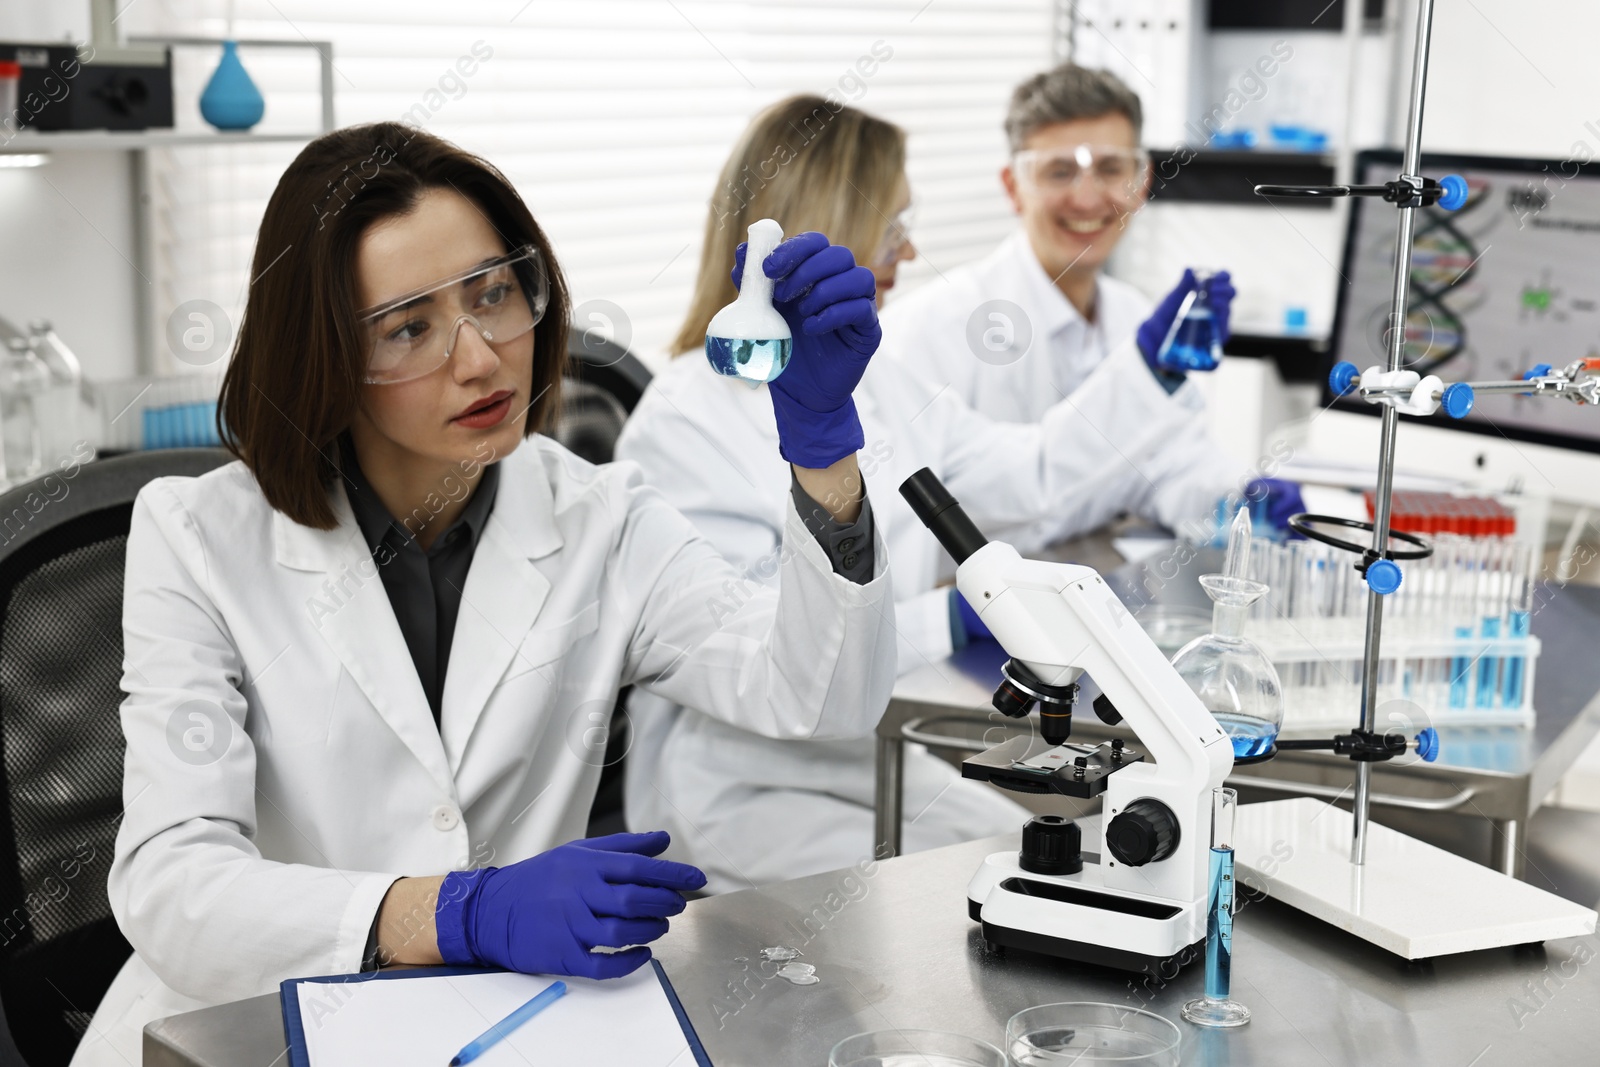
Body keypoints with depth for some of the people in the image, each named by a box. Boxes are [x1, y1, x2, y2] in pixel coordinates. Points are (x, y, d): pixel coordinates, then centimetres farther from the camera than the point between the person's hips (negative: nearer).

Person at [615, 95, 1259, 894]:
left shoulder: (875, 387, 12)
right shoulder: (686, 423, -15)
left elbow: (1027, 483, 20)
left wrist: (1149, 376, 17)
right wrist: (949, 619, -29)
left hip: (880, 760, 8)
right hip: (741, 790, -8)